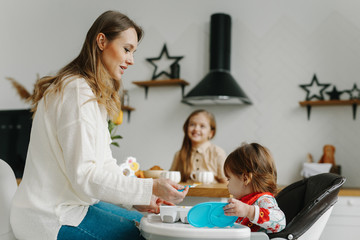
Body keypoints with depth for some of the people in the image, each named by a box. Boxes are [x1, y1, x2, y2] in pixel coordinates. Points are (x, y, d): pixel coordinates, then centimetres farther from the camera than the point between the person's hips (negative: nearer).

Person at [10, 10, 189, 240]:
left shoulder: (97, 95, 15)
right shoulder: (77, 92, -18)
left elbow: (105, 164, 10)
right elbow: (84, 175, -24)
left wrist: (139, 198, -3)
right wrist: (150, 188, -24)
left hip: (74, 203, 10)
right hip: (52, 218, -10)